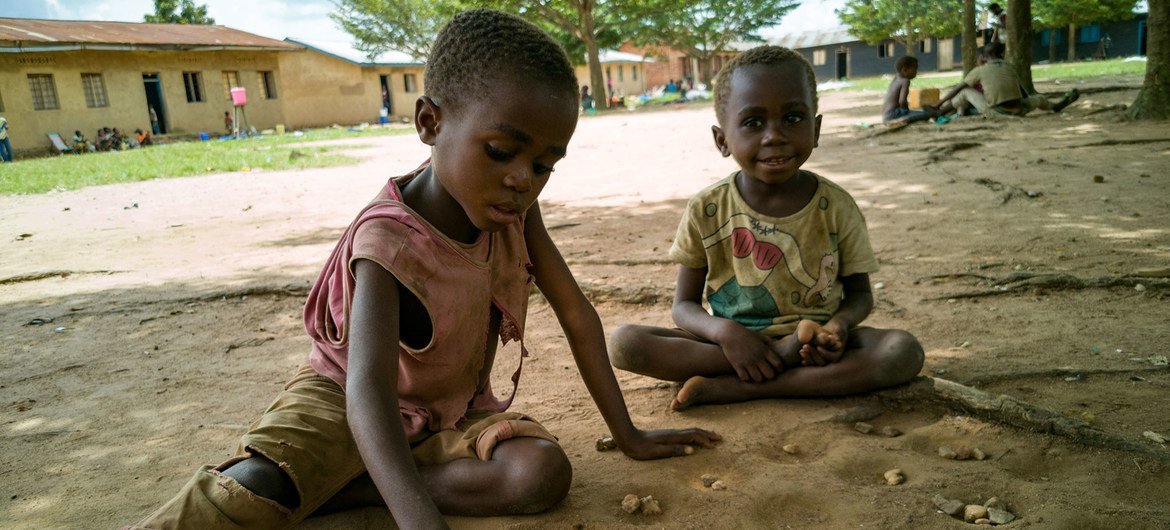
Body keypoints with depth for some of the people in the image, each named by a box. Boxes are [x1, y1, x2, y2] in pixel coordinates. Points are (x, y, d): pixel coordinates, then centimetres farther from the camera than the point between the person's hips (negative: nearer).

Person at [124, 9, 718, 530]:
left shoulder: (514, 206, -13)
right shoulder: (389, 239, -29)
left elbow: (576, 313, -6)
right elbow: (368, 389, -42)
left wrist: (626, 434, -5)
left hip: (456, 409, 6)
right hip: (345, 394, -5)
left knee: (543, 473, -25)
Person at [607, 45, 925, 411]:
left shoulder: (835, 207, -6)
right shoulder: (707, 211, -8)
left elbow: (859, 291, 5)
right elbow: (684, 305, -2)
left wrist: (840, 324, -19)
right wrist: (725, 332, -25)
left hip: (812, 341, 1)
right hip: (735, 341, 0)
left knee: (905, 351, -27)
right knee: (624, 342, -21)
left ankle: (732, 388, -27)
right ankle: (783, 356, -23)